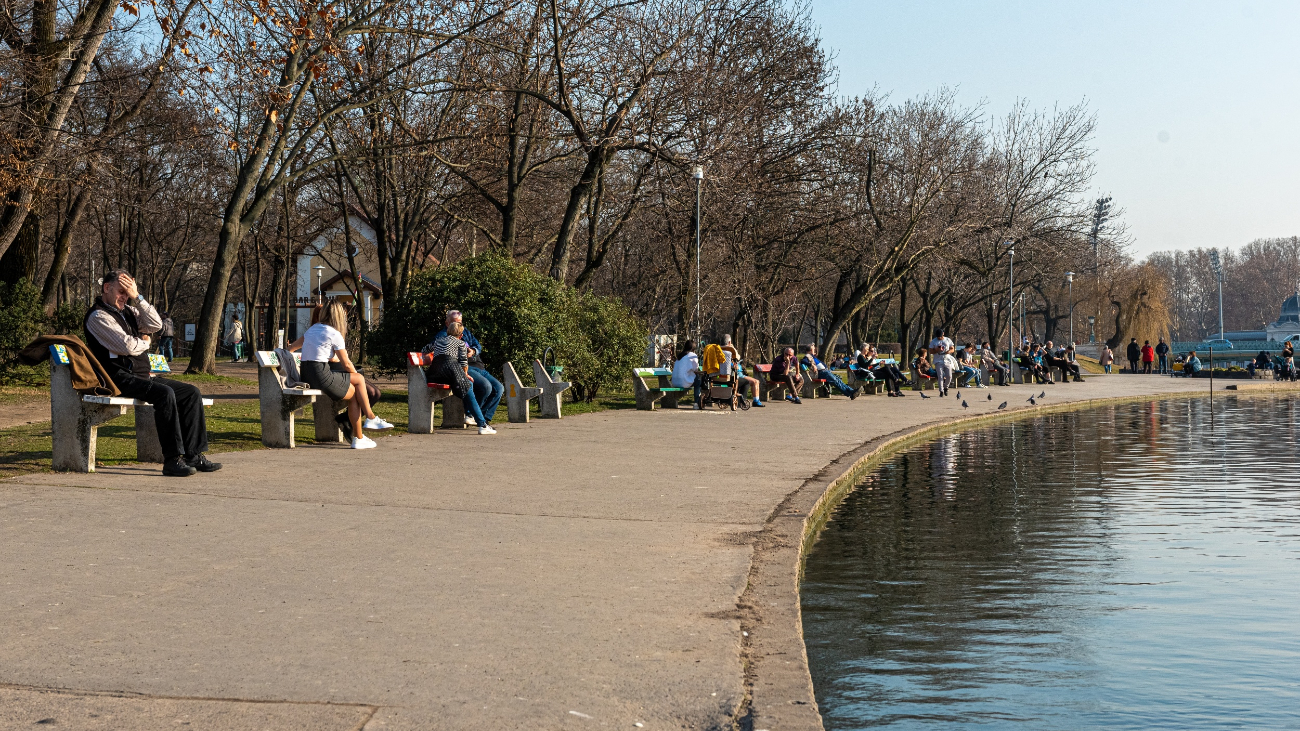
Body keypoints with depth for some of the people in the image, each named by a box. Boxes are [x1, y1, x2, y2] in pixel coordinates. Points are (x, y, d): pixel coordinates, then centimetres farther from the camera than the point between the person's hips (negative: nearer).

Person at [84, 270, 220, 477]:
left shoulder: (128, 310, 19)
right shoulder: (98, 316, -6)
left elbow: (156, 325, 3)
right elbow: (128, 347, -16)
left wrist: (137, 297, -3)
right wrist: (145, 342, 6)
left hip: (142, 377, 9)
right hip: (120, 379, -9)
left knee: (191, 392, -1)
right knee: (164, 393, -33)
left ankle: (194, 455, -5)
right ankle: (172, 460, -32)